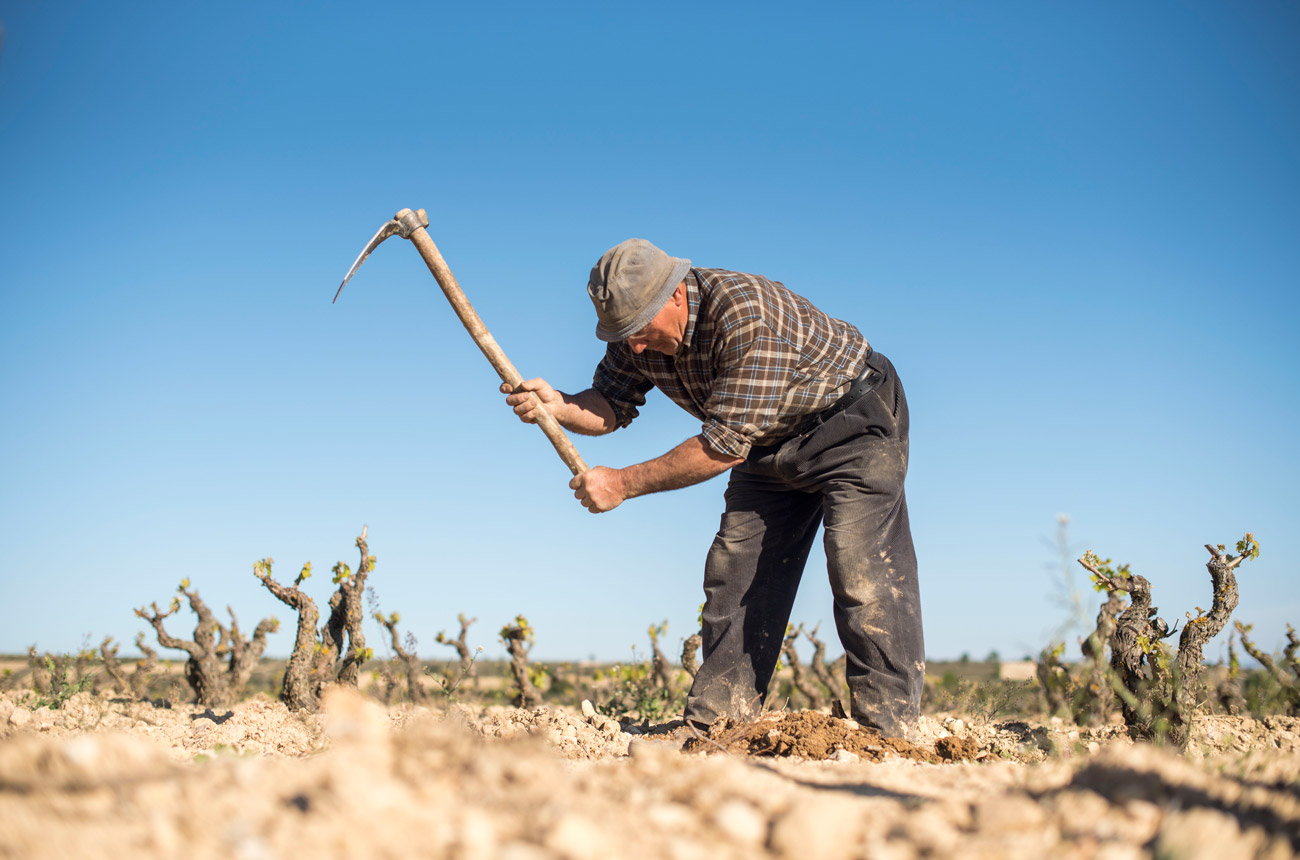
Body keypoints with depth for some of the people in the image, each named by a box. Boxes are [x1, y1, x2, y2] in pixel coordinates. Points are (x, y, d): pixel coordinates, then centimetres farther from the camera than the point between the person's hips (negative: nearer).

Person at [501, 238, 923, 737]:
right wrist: (558, 405, -27)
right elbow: (610, 406, -4)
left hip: (854, 420, -7)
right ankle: (716, 723, 8)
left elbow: (727, 444, -36)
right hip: (772, 440, 8)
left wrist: (623, 483, -33)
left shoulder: (745, 313, -36)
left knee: (861, 574, -17)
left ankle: (886, 731, -11)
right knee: (734, 571, 1)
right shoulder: (636, 328, -12)